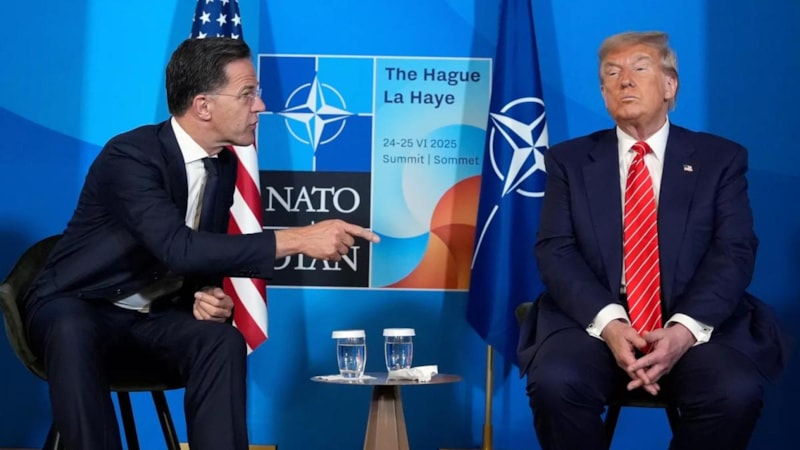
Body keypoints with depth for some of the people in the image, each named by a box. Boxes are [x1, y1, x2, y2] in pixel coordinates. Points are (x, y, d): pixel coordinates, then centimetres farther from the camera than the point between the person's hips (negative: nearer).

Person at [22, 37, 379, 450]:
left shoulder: (224, 165, 1)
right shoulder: (130, 155, -24)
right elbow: (179, 249, -36)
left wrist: (209, 294, -14)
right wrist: (298, 239, -37)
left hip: (153, 316, 5)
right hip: (77, 309, -5)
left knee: (222, 340, -26)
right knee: (74, 334, -40)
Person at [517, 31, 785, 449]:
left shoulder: (721, 158, 10)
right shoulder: (569, 160, 12)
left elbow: (734, 253, -1)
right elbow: (556, 251, 1)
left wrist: (685, 329, -19)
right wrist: (608, 323, -19)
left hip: (697, 324, 0)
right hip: (593, 320, 0)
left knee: (736, 393, -31)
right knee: (556, 383, -32)